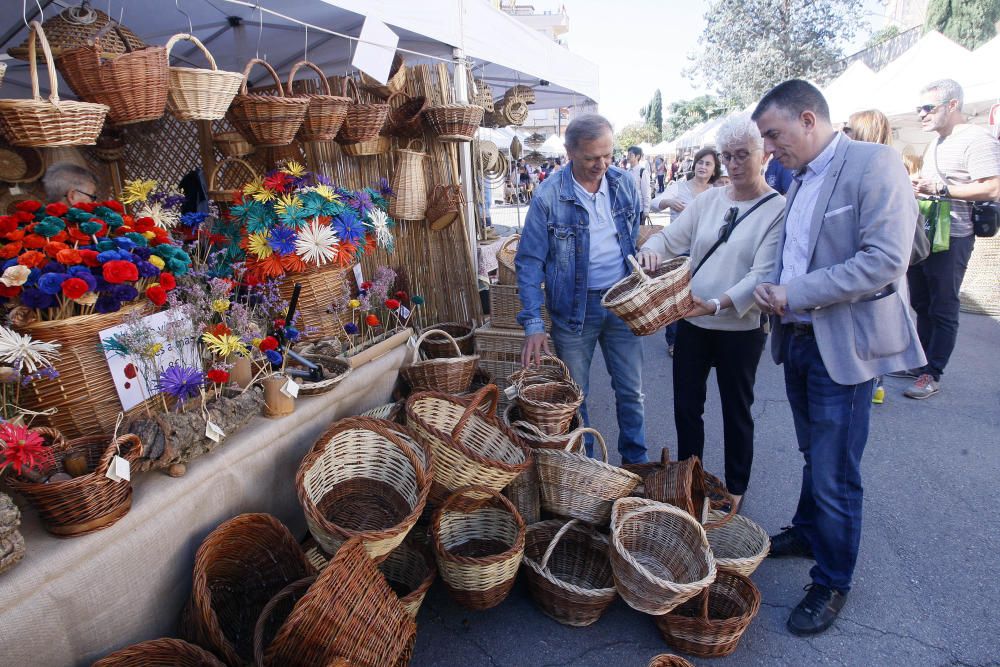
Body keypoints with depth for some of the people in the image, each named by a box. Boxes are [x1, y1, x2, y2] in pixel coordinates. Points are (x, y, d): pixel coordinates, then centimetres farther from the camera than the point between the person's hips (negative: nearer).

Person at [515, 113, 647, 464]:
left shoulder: (624, 183, -1)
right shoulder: (549, 195, -13)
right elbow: (529, 261, -12)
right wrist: (533, 324, -18)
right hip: (574, 308, -3)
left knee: (631, 391, 14)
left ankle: (636, 460, 35)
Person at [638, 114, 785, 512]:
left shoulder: (779, 209, -8)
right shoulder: (709, 199, 6)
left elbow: (763, 274, -17)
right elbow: (670, 237, 3)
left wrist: (718, 304, -32)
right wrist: (652, 250, -21)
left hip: (740, 328, -4)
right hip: (692, 322, 4)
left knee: (736, 410, 12)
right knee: (686, 405, 14)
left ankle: (735, 487, 33)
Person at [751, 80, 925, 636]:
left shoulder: (874, 163, -13)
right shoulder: (803, 180, 12)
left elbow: (886, 261, -22)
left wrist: (796, 293, -21)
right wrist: (773, 288, -1)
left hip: (845, 346, -7)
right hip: (799, 340, 7)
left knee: (835, 475, 3)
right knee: (814, 456, 23)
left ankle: (833, 583, 22)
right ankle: (807, 533, 42)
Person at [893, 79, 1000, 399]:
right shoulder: (937, 141, 17)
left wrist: (939, 189, -22)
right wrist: (918, 187, 8)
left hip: (950, 238, -9)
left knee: (943, 309, -1)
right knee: (921, 304, 15)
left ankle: (932, 375, 7)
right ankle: (920, 363, 26)